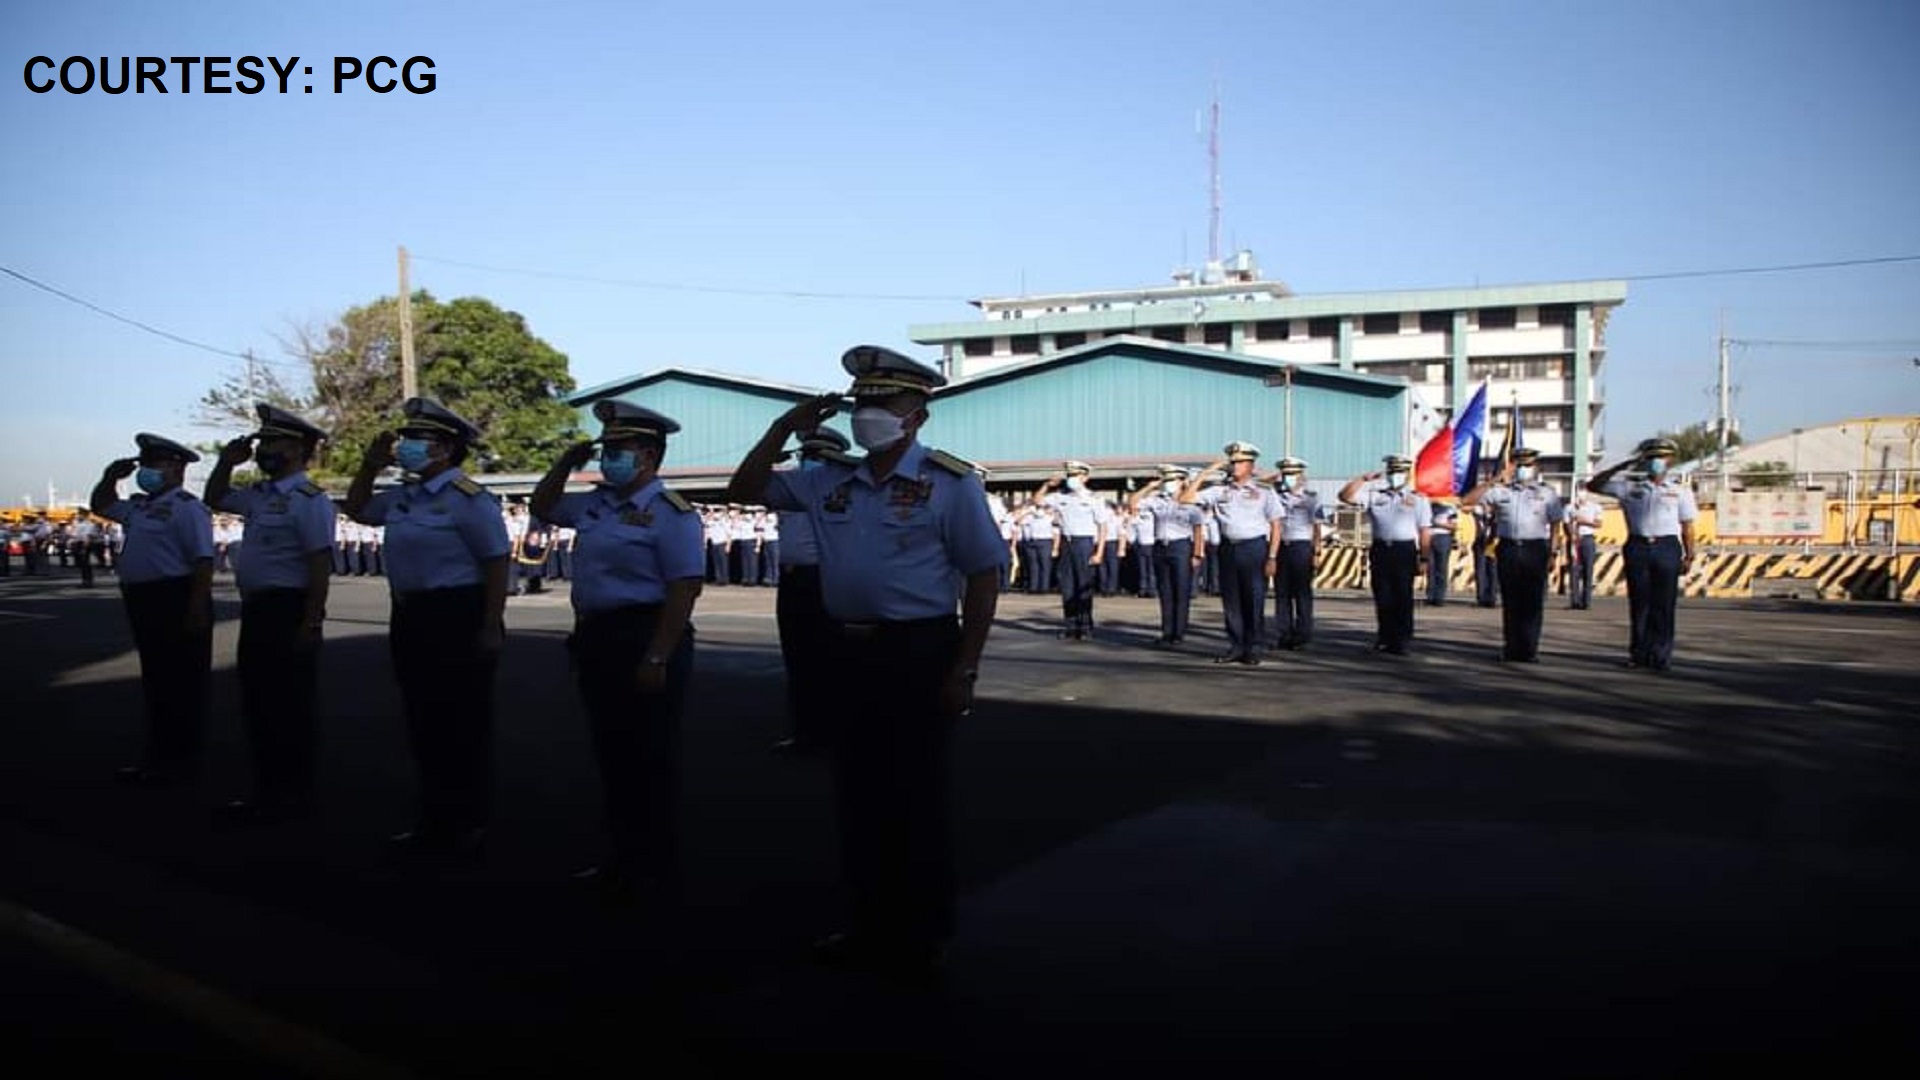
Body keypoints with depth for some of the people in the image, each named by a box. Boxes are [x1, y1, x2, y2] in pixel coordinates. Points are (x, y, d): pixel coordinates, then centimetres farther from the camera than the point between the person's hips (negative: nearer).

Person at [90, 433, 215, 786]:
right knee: (155, 681, 16)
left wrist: (197, 609, -26)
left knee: (181, 683, -2)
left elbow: (203, 561, -20)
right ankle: (159, 756, 25)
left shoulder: (187, 508, -13)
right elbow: (99, 506, 35)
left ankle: (181, 762, 4)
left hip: (175, 600, -10)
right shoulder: (140, 507, 16)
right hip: (143, 600, 10)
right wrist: (111, 477, 16)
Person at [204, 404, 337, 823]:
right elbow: (214, 499, 32)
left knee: (289, 705, -1)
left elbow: (320, 565, -19)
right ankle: (266, 789, 25)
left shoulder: (309, 499, -14)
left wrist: (311, 624, -22)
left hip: (288, 611, -9)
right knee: (257, 703, 15)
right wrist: (227, 462, 14)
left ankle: (293, 796, 9)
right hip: (256, 610, 9)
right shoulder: (260, 494, 13)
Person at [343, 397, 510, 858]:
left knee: (462, 726, 1)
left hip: (457, 617, -9)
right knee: (423, 724, 15)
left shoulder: (468, 499, -14)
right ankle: (434, 820, 27)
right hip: (410, 617, 9)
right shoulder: (404, 496, 12)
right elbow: (357, 509, 29)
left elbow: (496, 564, -16)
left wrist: (490, 628, -20)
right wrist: (371, 464, 12)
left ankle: (466, 827, 13)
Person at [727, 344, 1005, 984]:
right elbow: (746, 490, 17)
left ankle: (921, 942, 18)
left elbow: (983, 578, -9)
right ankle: (871, 930, 28)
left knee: (916, 803, 4)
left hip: (917, 653, -6)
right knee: (858, 799, 14)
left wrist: (963, 670, -14)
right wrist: (788, 427, 4)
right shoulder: (830, 482, 9)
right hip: (849, 652, 6)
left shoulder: (948, 484, -7)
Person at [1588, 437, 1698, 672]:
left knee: (1663, 604, -2)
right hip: (1637, 547, 1)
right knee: (1639, 603, 3)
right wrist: (1622, 467, 1)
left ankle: (1661, 656, 3)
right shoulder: (1630, 487, 11)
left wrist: (1689, 556, 1)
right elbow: (1594, 486, 7)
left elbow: (1687, 526, 9)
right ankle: (1639, 653, 10)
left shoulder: (1680, 490, 11)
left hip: (1667, 548, -1)